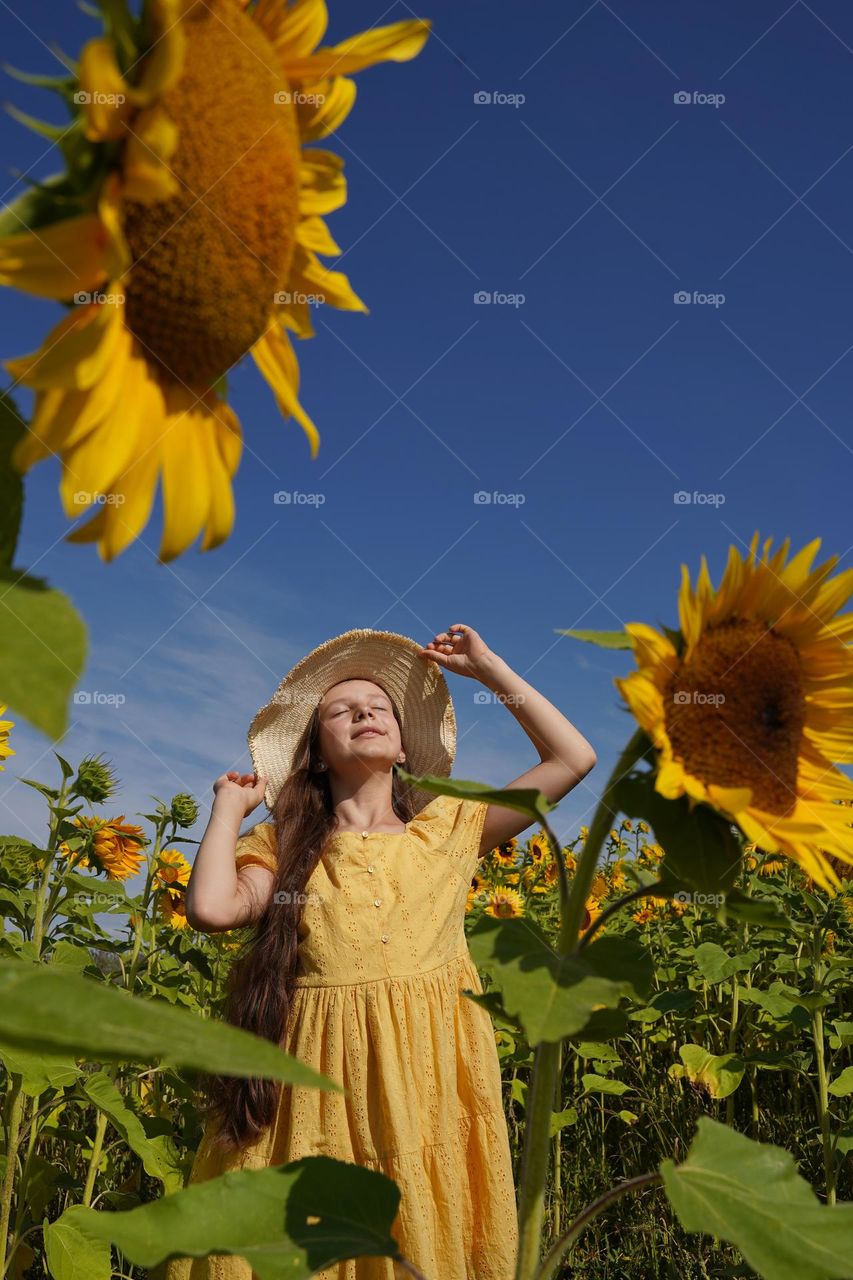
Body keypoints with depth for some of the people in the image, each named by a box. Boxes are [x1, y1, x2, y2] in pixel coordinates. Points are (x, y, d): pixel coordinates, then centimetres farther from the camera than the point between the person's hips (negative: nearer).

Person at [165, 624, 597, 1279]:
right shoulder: (284, 843, 11)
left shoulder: (449, 827, 12)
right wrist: (230, 806, 7)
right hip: (315, 1078, 0)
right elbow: (212, 907, -9)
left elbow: (574, 758, 6)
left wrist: (488, 668, 11)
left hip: (427, 1075, 1)